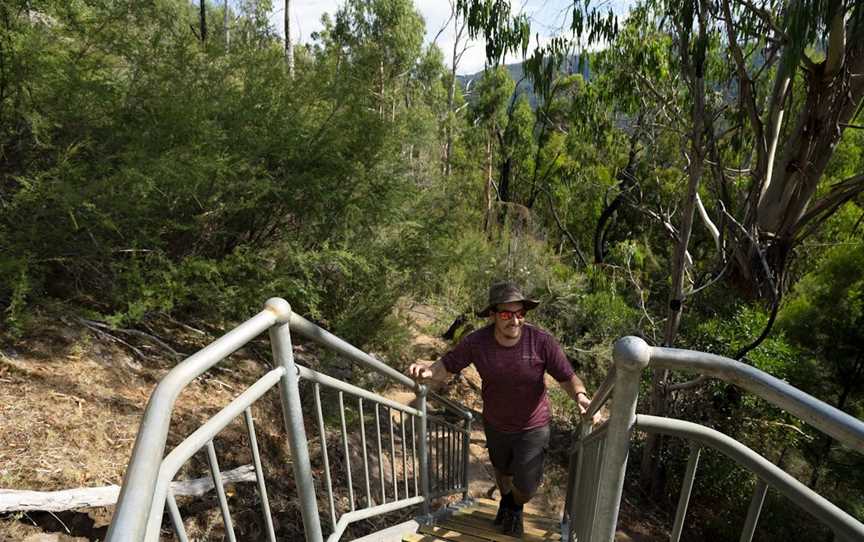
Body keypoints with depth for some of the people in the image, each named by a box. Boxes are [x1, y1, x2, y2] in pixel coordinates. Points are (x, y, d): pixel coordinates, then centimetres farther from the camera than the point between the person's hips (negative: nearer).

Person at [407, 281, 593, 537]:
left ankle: (516, 508, 48)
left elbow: (568, 377, -18)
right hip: (495, 425, 2)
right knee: (502, 470, 29)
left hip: (532, 427, -2)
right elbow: (446, 367, -14)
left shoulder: (542, 341, -28)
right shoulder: (476, 342, -24)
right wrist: (427, 372, -36)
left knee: (526, 487, 7)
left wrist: (580, 396, -39)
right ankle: (505, 499, 67)